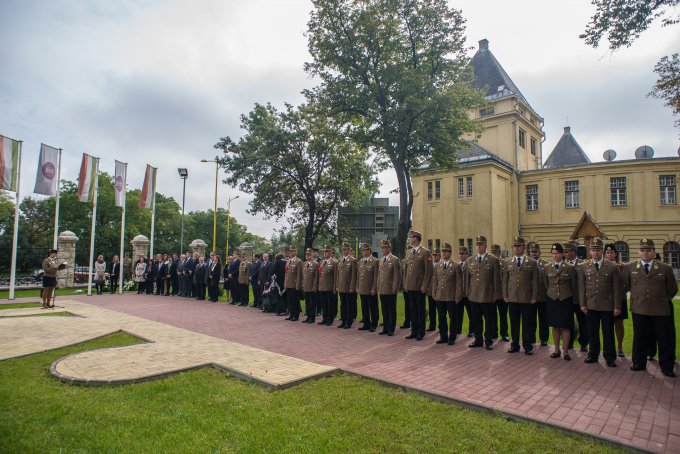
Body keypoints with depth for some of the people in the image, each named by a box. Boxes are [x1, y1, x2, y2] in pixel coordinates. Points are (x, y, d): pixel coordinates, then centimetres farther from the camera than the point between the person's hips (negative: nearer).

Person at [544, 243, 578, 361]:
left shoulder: (570, 268, -3)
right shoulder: (547, 268, 5)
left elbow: (574, 286, 1)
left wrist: (575, 300, 3)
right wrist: (548, 295, 12)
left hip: (566, 300, -2)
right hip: (552, 300, 3)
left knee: (565, 326, 2)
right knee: (555, 326, 9)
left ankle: (566, 351, 12)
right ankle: (557, 350, 20)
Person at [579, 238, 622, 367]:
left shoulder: (612, 267, -1)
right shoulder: (584, 267, 5)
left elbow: (617, 288, -1)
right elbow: (581, 287, 6)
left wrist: (617, 307, -5)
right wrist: (582, 304, 1)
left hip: (607, 306, -2)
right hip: (591, 306, 2)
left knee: (608, 333, 6)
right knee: (592, 333, 9)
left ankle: (610, 358, 19)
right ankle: (593, 355, 22)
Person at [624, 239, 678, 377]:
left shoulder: (665, 268, 0)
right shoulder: (629, 267, 3)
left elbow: (672, 289, 12)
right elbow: (627, 284, 17)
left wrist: (662, 299, 14)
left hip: (661, 310, 0)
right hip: (639, 310, 1)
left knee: (665, 340, 7)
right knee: (640, 339, 10)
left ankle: (666, 367, 21)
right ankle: (639, 363, 22)